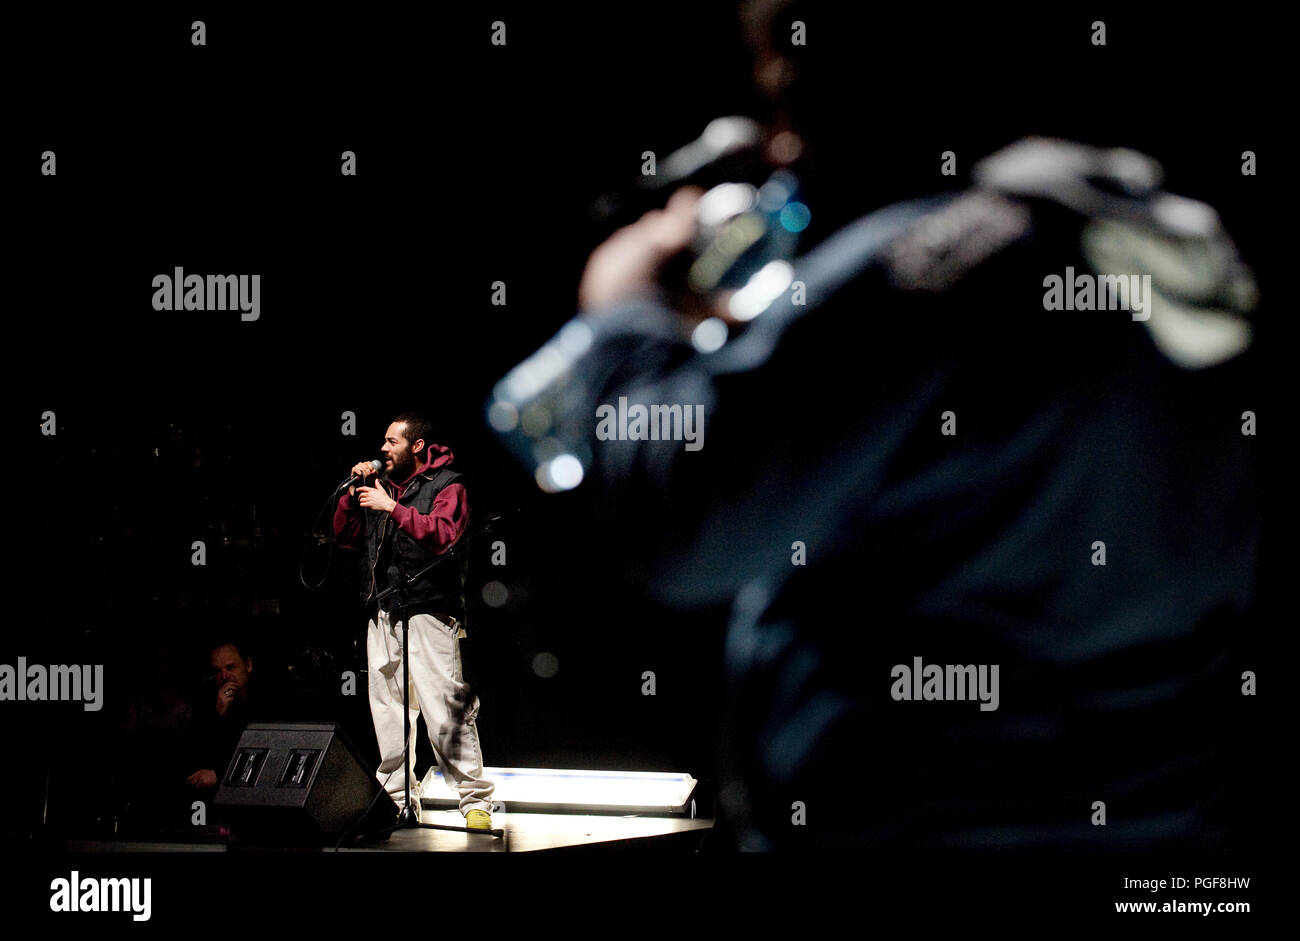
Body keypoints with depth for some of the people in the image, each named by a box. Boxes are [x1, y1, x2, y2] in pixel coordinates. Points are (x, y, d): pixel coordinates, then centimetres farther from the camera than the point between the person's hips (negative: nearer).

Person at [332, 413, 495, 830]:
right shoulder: (381, 485, 19)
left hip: (428, 612, -7)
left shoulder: (446, 484, 0)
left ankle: (476, 802, -9)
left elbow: (443, 534, -17)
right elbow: (345, 536, 20)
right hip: (383, 613, 7)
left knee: (444, 710, -12)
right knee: (387, 712, 7)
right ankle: (400, 802, 14)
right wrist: (353, 493, 6)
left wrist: (393, 508, -19)